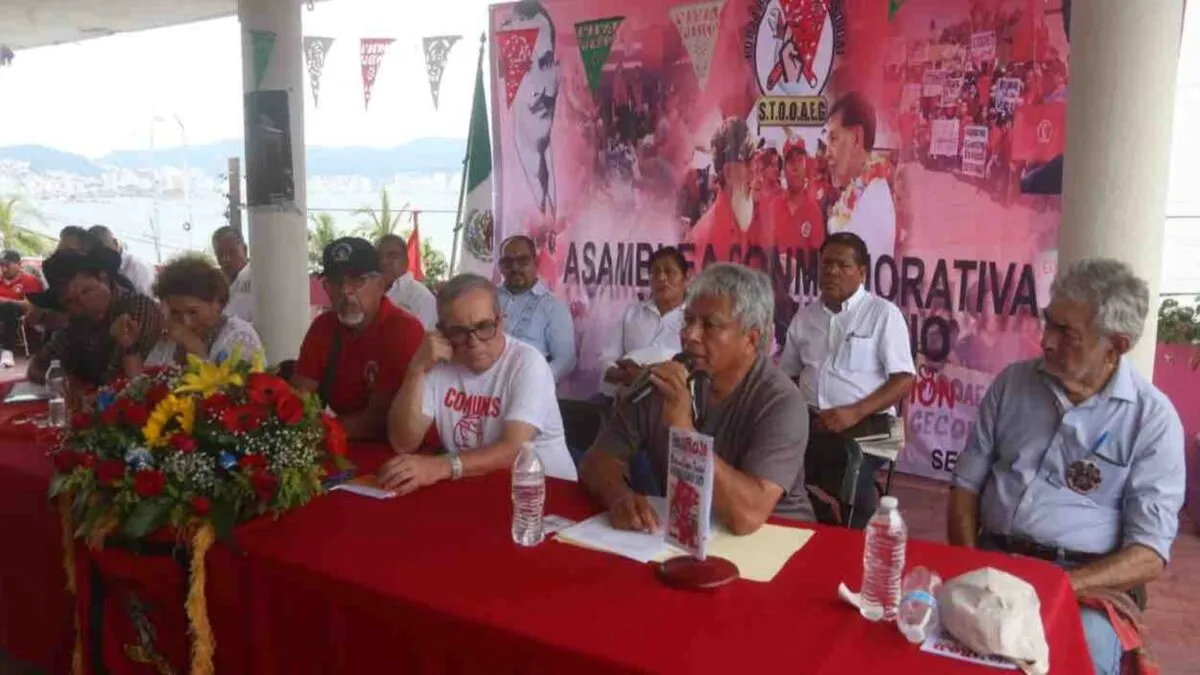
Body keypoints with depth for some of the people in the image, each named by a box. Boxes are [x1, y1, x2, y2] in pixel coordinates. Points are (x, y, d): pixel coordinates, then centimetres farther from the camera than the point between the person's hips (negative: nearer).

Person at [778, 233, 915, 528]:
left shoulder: (883, 313, 3)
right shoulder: (805, 316, 17)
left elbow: (904, 380, -3)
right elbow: (787, 374, 21)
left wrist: (855, 412, -17)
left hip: (862, 425, -4)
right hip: (807, 423, 5)